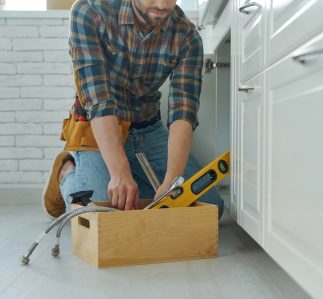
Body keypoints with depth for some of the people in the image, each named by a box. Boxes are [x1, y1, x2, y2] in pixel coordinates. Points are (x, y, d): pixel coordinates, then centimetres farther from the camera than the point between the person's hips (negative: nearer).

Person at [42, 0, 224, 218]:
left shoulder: (187, 37, -12)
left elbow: (183, 112, -22)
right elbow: (97, 99, -27)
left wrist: (172, 180, -37)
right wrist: (119, 173, -37)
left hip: (151, 132, 4)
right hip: (98, 132, -3)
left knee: (211, 206, -6)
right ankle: (68, 171, 11)